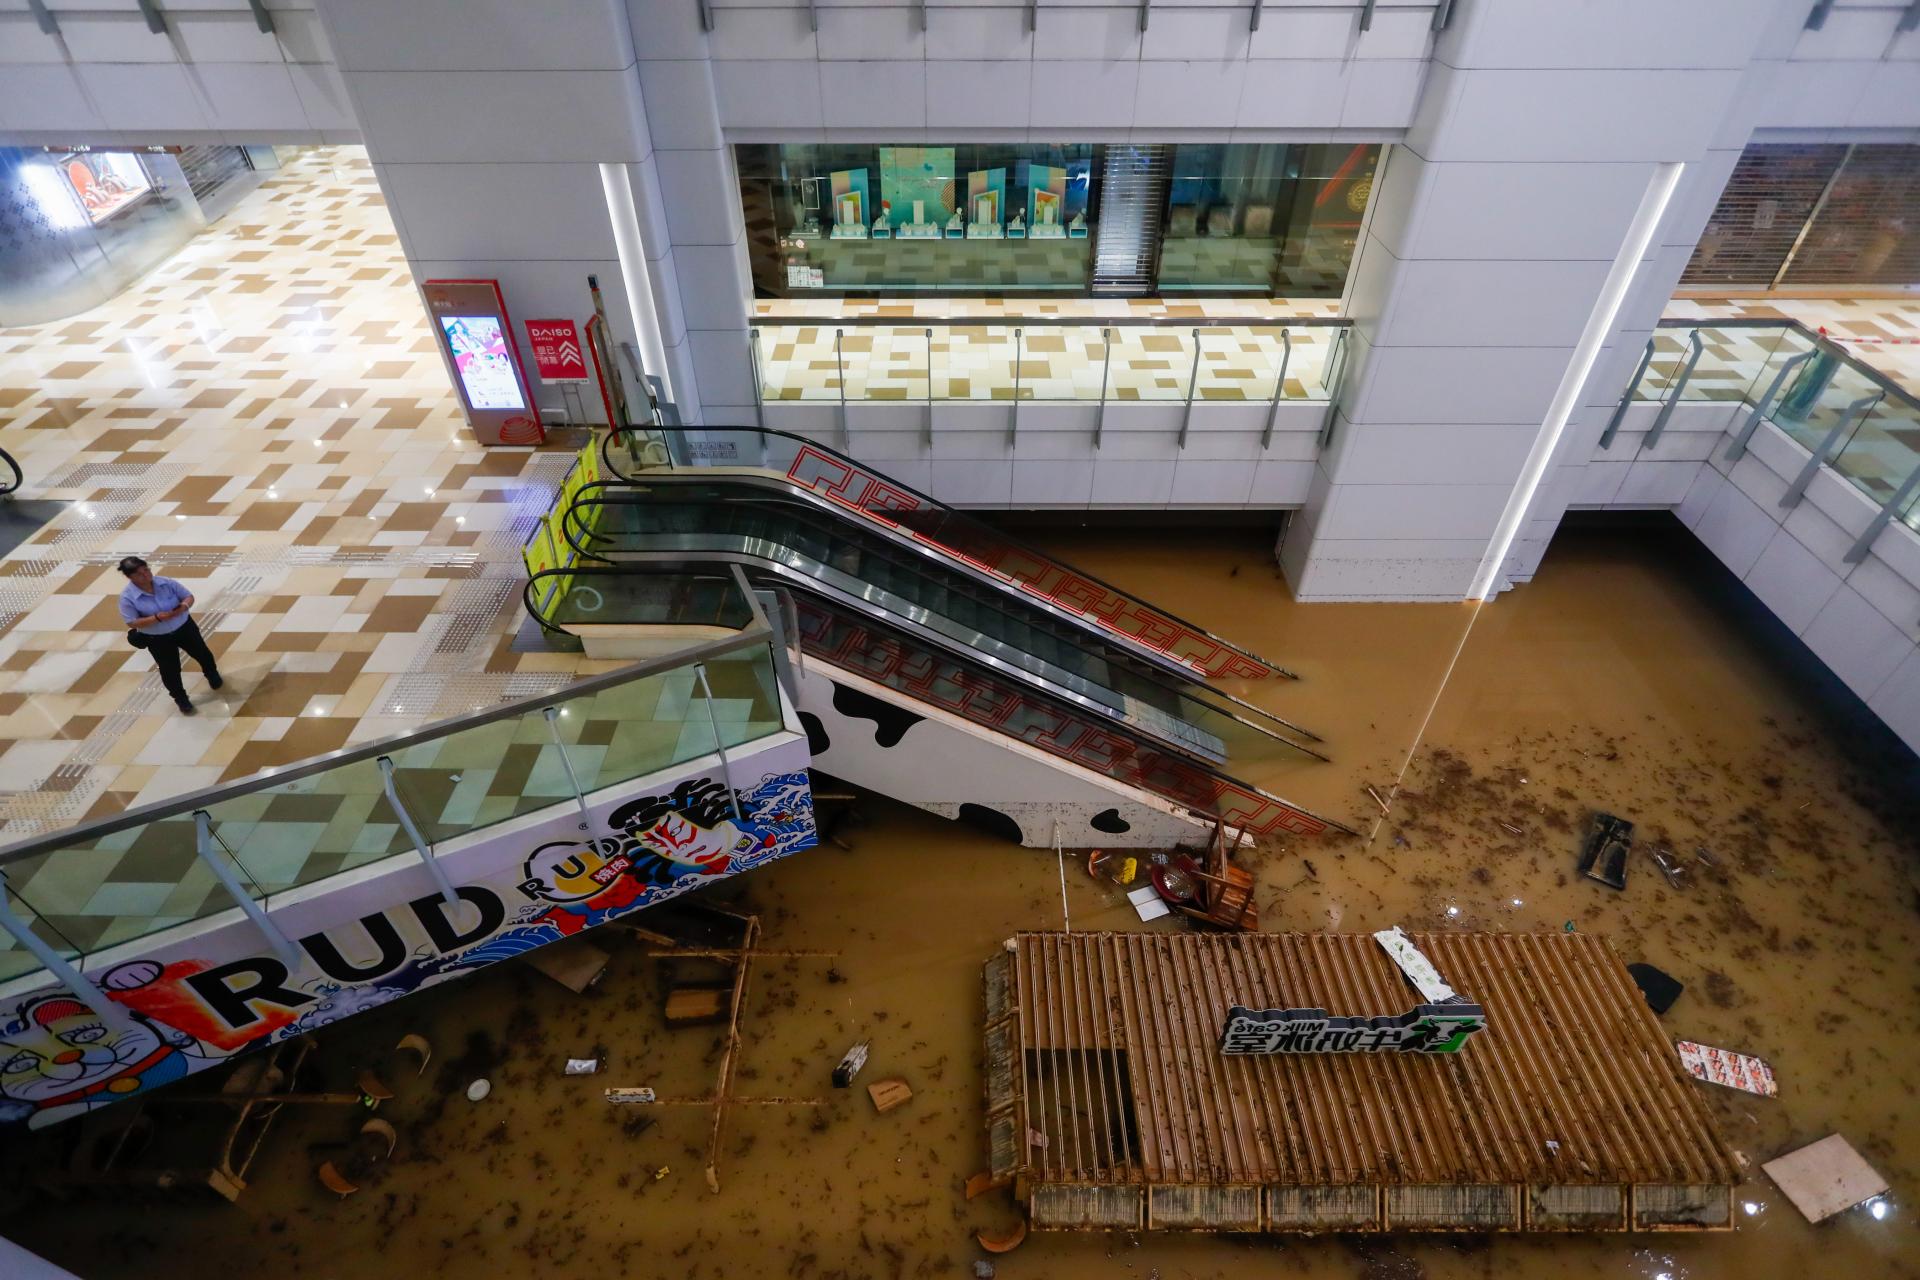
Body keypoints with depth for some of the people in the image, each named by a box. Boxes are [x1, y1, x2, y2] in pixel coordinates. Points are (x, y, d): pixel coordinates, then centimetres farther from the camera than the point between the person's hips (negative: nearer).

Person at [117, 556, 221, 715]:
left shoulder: (166, 582, -14)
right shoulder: (127, 596, -19)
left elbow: (189, 596, -4)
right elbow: (132, 623, -19)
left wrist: (183, 606, -26)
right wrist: (157, 618, -31)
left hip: (185, 627, 2)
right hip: (158, 639, -2)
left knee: (203, 655, 23)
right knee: (170, 671, 11)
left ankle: (214, 677, 54)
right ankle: (181, 699, 33)